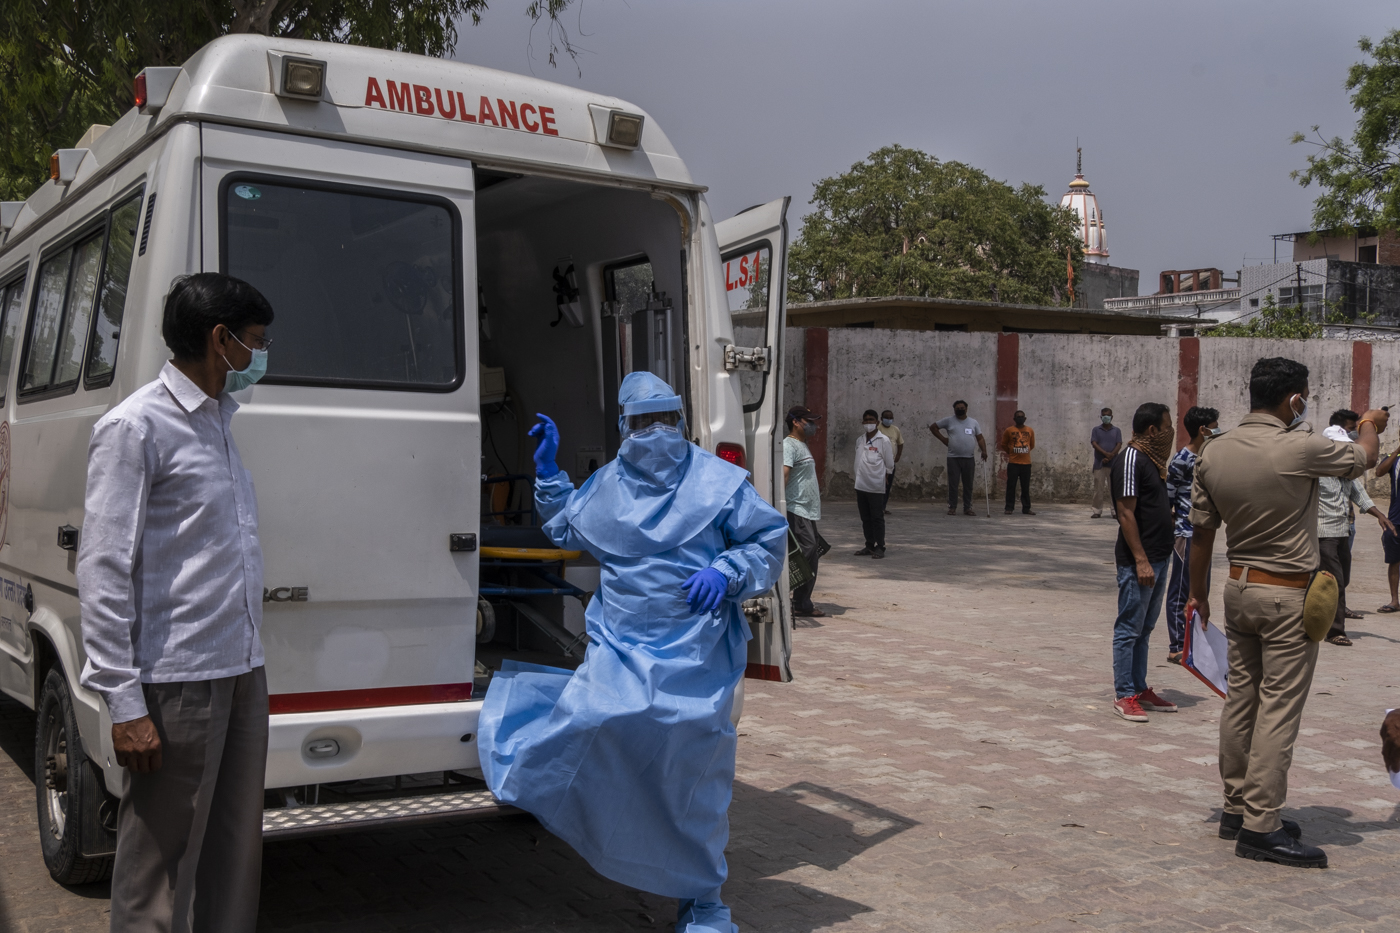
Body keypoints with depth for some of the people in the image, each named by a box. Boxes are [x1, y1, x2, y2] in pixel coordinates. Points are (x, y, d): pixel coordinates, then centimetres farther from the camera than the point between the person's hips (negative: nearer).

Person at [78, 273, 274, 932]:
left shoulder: (218, 421, 16)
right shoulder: (135, 427, -9)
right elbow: (103, 570, -13)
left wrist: (248, 654, 17)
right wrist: (125, 702, -16)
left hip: (241, 670, 8)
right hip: (177, 681, -8)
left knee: (238, 852, 15)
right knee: (161, 861, 2)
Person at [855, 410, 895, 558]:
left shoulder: (883, 441, -6)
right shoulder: (859, 440, 9)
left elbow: (890, 465, -2)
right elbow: (858, 462, 12)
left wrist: (880, 475, 4)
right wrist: (859, 477, 8)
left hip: (876, 487, -5)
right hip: (861, 486, 5)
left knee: (877, 518, -1)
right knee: (865, 518, 11)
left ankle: (880, 547, 5)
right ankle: (869, 546, 20)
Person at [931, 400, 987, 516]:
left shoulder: (973, 422, 10)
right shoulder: (949, 421, 3)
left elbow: (980, 438, 7)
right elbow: (933, 427, 10)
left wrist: (984, 451, -9)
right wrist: (943, 439, 2)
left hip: (968, 458, 2)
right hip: (953, 458, -2)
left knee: (968, 485, 5)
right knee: (953, 484, -1)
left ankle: (967, 508, 12)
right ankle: (952, 507, 5)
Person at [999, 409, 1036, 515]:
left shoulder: (1030, 431, 7)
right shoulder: (1009, 430, 0)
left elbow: (1032, 445, 18)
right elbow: (1004, 445, 9)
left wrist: (1024, 451, 14)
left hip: (1026, 463, 2)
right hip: (1013, 463, -2)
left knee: (1026, 487, 5)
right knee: (1011, 486, -2)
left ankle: (1026, 508, 11)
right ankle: (1009, 508, 2)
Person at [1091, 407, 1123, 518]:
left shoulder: (1116, 431, 9)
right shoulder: (1096, 430, 8)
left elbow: (1119, 445, 0)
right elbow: (1094, 443, -4)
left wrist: (1110, 456, -15)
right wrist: (1105, 453, -17)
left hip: (1113, 464, 0)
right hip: (1099, 463, 0)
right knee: (1098, 488, 1)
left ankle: (1115, 510, 1)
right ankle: (1097, 510, 5)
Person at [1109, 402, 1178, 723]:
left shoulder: (1151, 459, 15)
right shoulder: (1130, 459, -15)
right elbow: (1126, 513, -19)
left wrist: (1159, 557, 20)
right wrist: (1141, 560, -22)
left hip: (1157, 558, 10)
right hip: (1139, 561, -10)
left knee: (1144, 629, 15)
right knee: (1129, 628, -3)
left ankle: (1140, 689, 22)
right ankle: (1124, 696, 3)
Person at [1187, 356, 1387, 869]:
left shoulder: (1214, 453, 1)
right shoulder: (1301, 448, -17)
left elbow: (1201, 532, 6)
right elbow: (1363, 458, 3)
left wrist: (1198, 592, 18)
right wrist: (1368, 425, 26)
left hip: (1238, 587, 7)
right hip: (1288, 596, -7)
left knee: (1240, 700, 13)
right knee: (1279, 709, -3)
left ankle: (1237, 808, 22)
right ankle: (1260, 827, -1)